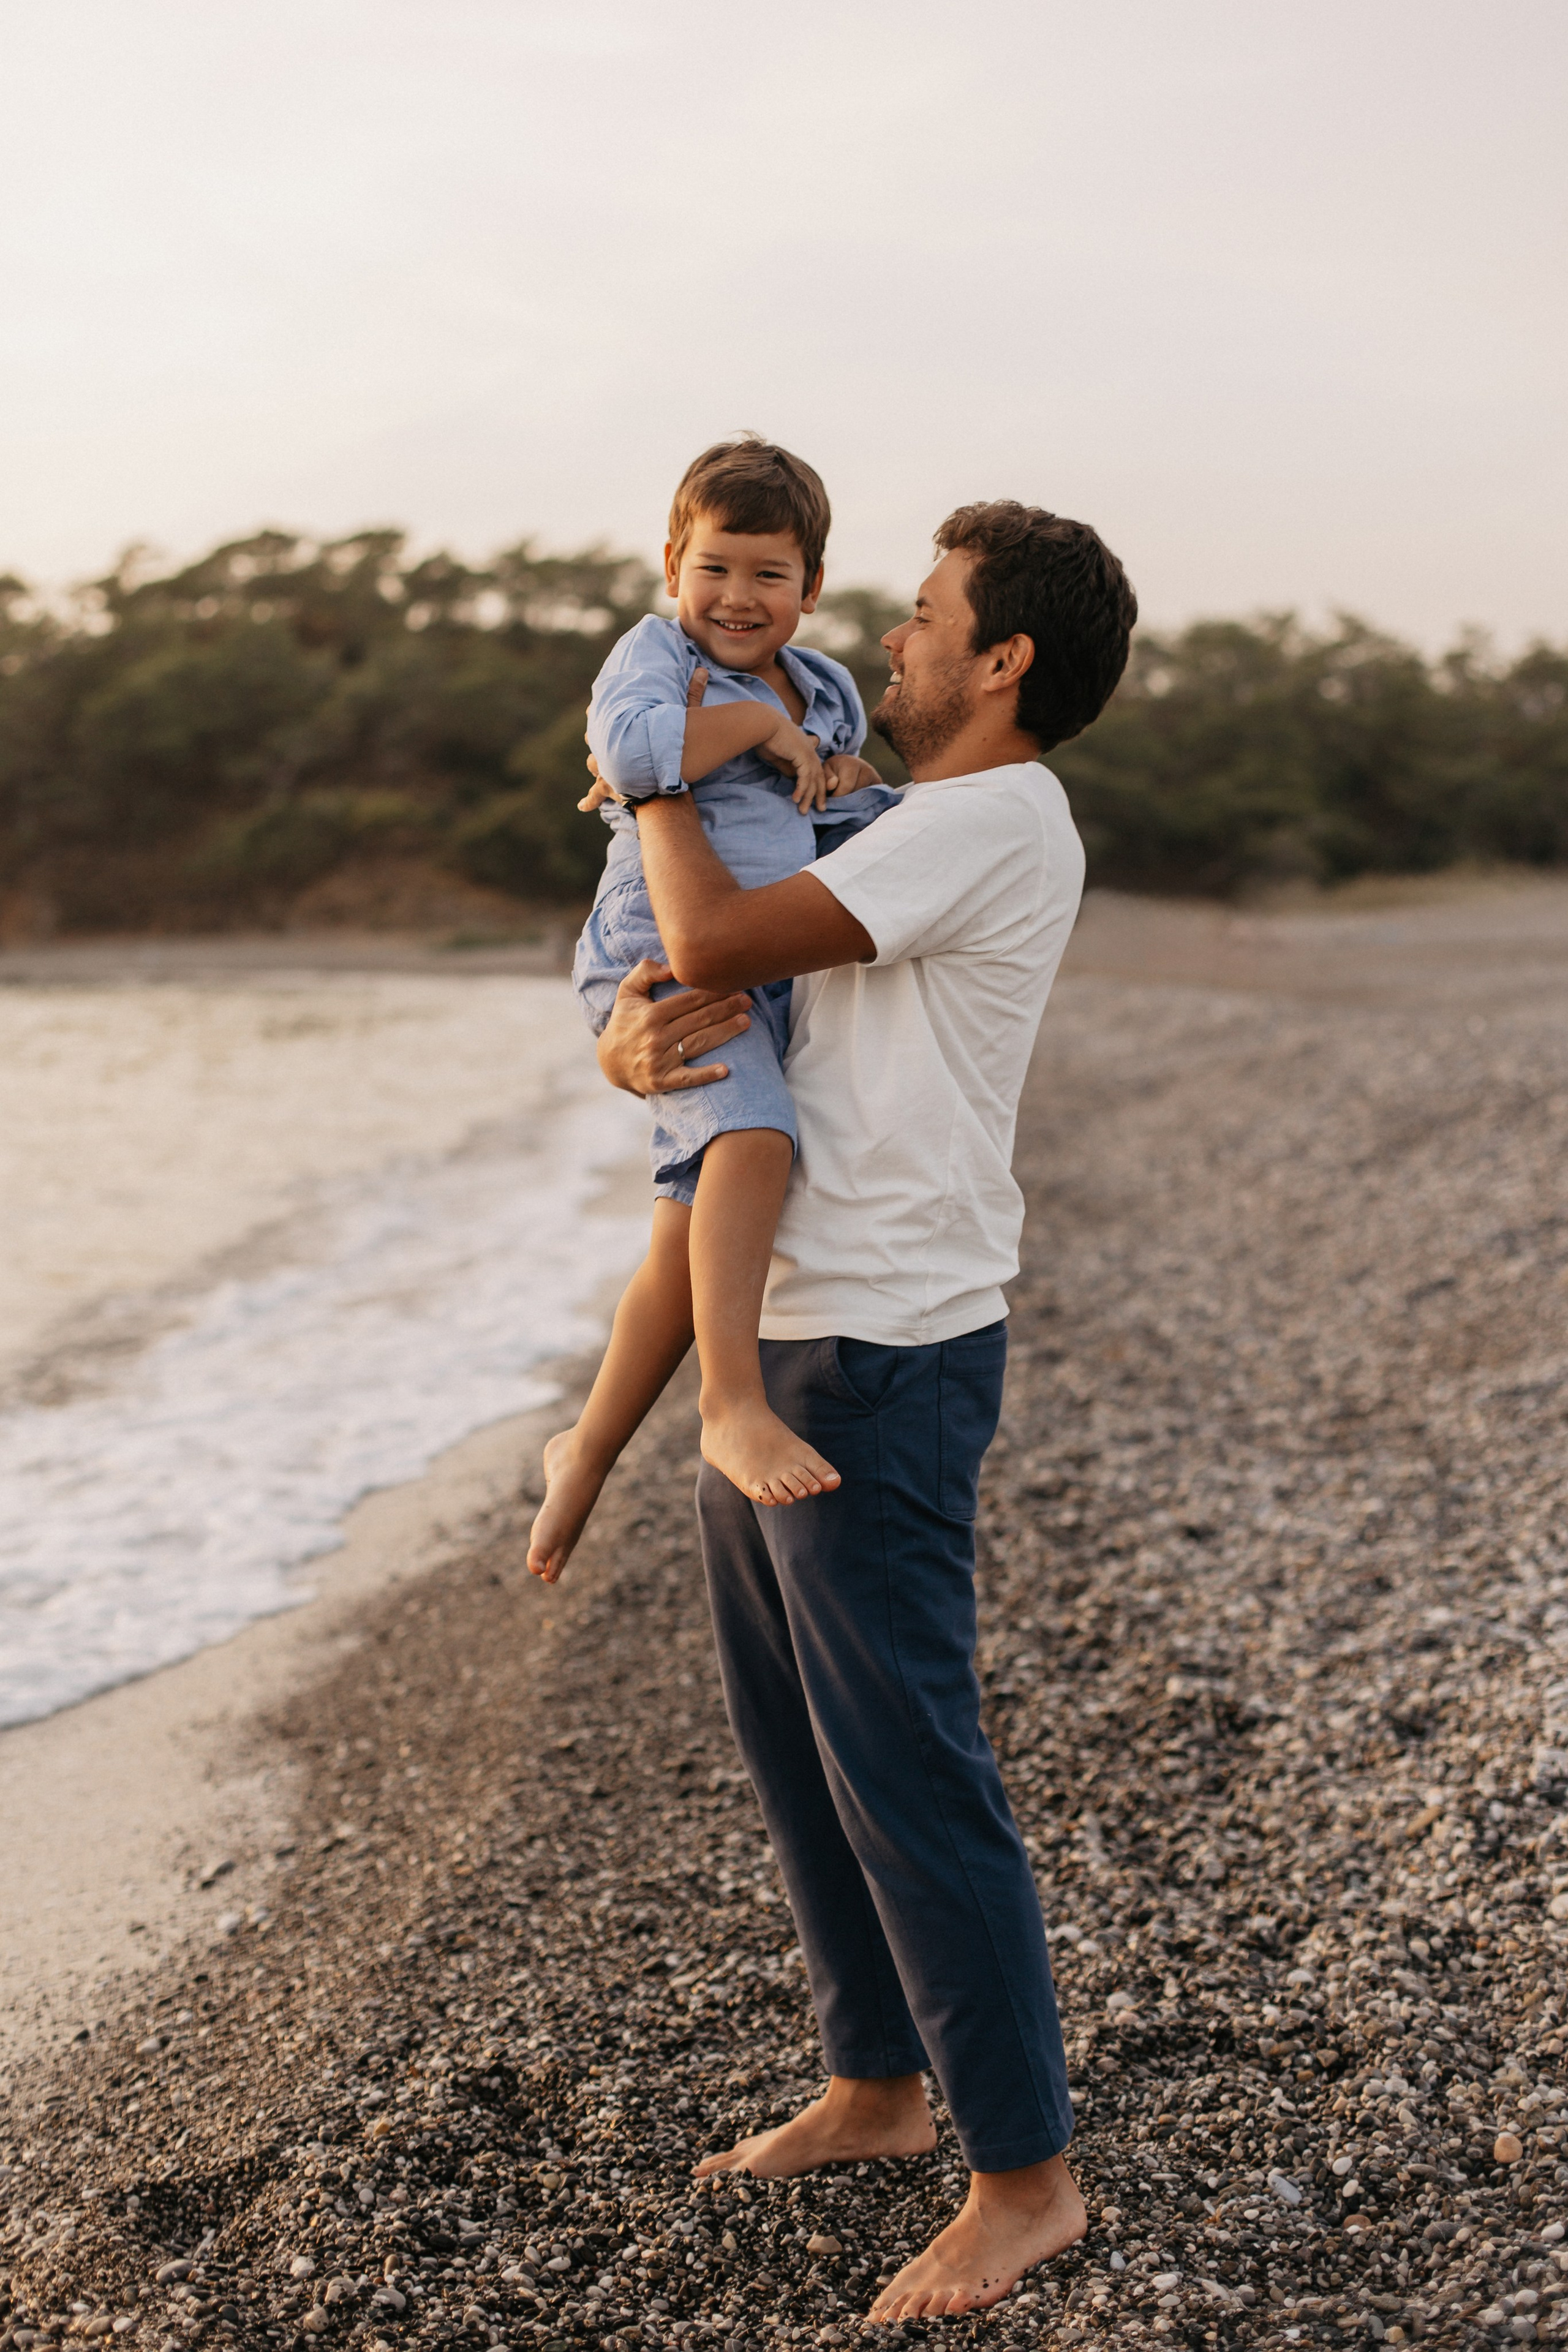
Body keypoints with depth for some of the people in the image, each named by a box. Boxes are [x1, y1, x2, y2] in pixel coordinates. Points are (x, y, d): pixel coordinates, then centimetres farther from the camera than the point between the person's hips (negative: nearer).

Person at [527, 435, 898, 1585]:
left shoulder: (827, 692, 19)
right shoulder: (653, 652, -1)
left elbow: (848, 814, 30)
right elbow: (636, 750, -22)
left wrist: (852, 782, 8)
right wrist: (759, 721, -11)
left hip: (768, 975, 7)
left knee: (687, 1243, 7)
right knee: (752, 1135, -35)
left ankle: (590, 1449, 21)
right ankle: (736, 1407, -35)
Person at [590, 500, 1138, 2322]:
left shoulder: (992, 819, -13)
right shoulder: (889, 840, 18)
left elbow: (713, 945, -21)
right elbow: (682, 973, 12)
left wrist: (656, 775, -3)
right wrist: (635, 1034, -13)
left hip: (880, 1366, -10)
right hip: (772, 1349, 10)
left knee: (905, 1768, -3)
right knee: (794, 1747, 18)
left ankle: (1024, 2177, 11)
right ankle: (876, 2087, 33)